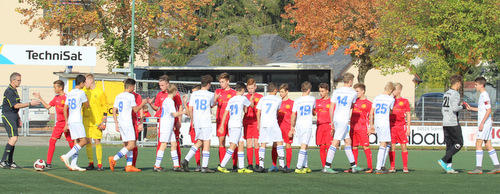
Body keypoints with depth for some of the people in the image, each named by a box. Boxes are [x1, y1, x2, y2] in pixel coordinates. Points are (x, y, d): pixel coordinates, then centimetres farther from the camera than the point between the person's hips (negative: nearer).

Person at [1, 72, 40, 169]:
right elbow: (15, 105, -21)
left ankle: (10, 162, 12)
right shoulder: (9, 91, -14)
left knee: (12, 139, 9)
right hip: (8, 116, -10)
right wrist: (30, 104, -18)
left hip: (13, 116, 10)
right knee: (14, 137, -18)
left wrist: (18, 118, 24)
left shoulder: (14, 91, 18)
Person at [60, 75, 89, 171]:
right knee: (83, 141, -8)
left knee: (77, 142, 8)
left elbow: (65, 109, 15)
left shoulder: (69, 94, 16)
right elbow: (87, 105, 3)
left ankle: (73, 165, -1)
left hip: (70, 121, 8)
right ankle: (66, 156, -19)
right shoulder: (81, 93, -7)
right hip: (77, 121, -8)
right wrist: (85, 99, 22)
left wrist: (66, 123, 18)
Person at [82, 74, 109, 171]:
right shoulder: (84, 92, 9)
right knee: (88, 142, 1)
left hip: (97, 121, -4)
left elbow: (105, 107, 1)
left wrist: (104, 121, -5)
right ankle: (91, 163, 7)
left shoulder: (100, 92, -1)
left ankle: (100, 164, -3)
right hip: (86, 121, 4)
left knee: (97, 141, -6)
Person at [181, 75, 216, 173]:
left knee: (199, 142, 16)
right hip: (206, 123, -5)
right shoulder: (210, 95, -3)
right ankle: (204, 167, -3)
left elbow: (190, 109, 6)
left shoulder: (194, 94, 5)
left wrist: (192, 120, 17)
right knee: (206, 143, 0)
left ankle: (186, 160, 2)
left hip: (196, 122, 5)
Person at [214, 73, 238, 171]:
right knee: (221, 142, 2)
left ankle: (235, 165, -2)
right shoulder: (218, 91, 12)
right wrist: (215, 99, -17)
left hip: (231, 120, -3)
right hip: (220, 120, 3)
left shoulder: (233, 93, 3)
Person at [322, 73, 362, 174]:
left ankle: (353, 165, 19)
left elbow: (331, 108, 10)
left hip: (336, 119, 6)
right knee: (335, 142, -8)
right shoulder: (353, 93, -2)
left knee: (348, 141, 14)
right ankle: (327, 166, -12)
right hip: (344, 120, -6)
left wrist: (332, 122, 17)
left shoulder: (336, 92, 10)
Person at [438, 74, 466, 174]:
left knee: (449, 145, 9)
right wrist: (462, 107, -1)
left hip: (445, 124, 8)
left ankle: (448, 166, 3)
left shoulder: (446, 94, 16)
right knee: (459, 143, -3)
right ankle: (443, 161, -13)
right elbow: (455, 108, -19)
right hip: (453, 123, -8)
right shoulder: (455, 94, -9)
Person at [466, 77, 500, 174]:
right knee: (488, 145, 9)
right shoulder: (482, 95, 16)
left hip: (485, 123, -10)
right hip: (486, 124, 10)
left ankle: (478, 168, -11)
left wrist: (482, 123, -22)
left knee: (478, 144, -10)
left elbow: (489, 110, -19)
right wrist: (471, 108, 18)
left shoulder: (485, 95, -14)